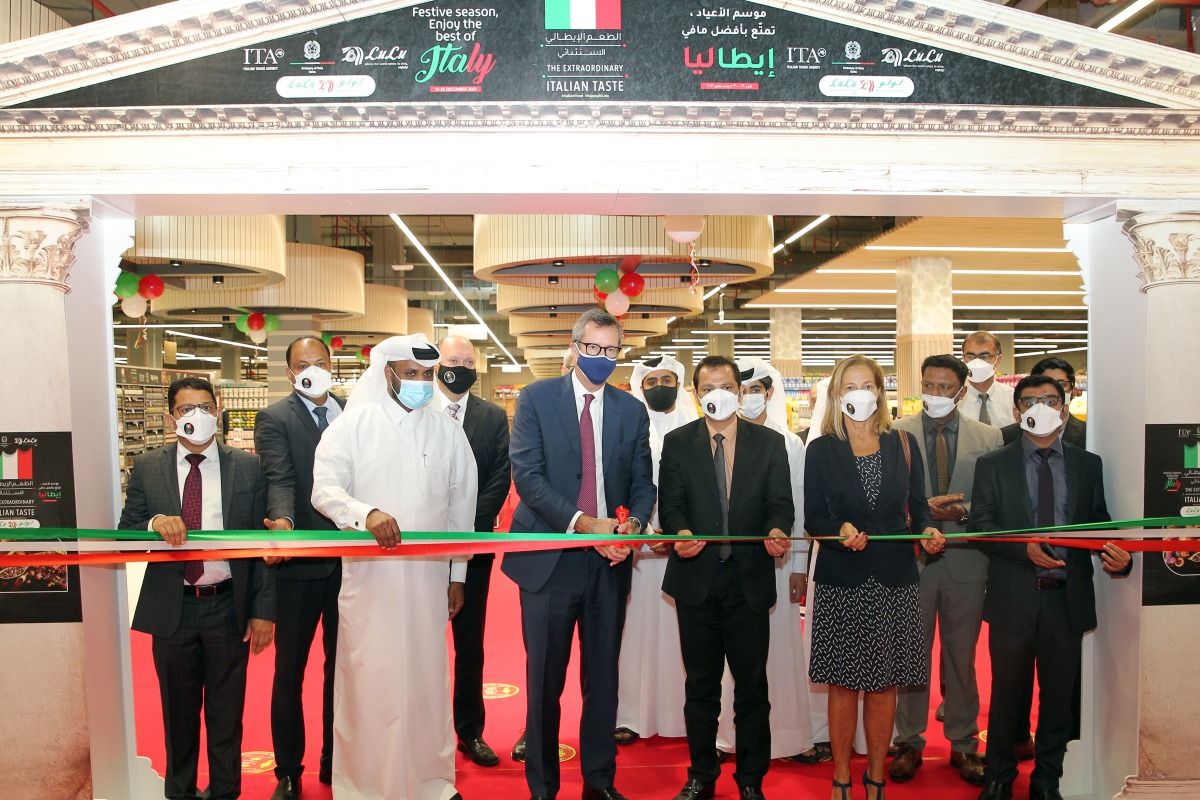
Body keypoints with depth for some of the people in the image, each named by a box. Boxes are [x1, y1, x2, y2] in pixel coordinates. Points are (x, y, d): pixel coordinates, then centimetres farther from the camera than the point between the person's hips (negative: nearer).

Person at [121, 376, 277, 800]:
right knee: (179, 712, 17)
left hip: (229, 607, -1)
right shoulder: (146, 468, 2)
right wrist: (154, 523, -21)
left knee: (226, 713, 11)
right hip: (172, 609, 1)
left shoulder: (247, 466, -2)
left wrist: (264, 609, -6)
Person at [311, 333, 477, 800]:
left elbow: (461, 506, 13)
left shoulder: (448, 432, 9)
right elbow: (325, 489, -9)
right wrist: (366, 513, -29)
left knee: (427, 678, 10)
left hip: (429, 576, 2)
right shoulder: (352, 424, 0)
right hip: (368, 575, -2)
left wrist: (458, 575, 12)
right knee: (369, 682, 1)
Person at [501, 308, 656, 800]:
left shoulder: (632, 411, 9)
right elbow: (527, 475, -10)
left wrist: (633, 525, -12)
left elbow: (643, 482, 10)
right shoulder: (536, 399, -1)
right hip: (549, 559, -3)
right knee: (545, 680, 9)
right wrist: (583, 523, -20)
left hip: (609, 559, 3)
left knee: (603, 678, 13)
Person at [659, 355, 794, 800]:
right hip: (696, 578, 0)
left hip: (750, 579, 0)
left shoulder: (770, 443, 4)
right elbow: (670, 503, -2)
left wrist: (777, 531, -21)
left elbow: (781, 503, 0)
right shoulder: (677, 443, 4)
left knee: (751, 683, 9)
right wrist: (681, 532, -23)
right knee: (701, 682, 13)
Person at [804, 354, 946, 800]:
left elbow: (918, 507, 10)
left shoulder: (903, 445, 9)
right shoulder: (822, 450, 3)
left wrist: (928, 531, -10)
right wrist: (841, 530, -19)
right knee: (843, 683, 4)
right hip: (842, 581, -1)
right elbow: (813, 520, 0)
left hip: (894, 579, 2)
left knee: (884, 683, 7)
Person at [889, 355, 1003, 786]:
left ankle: (963, 744, 29)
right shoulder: (895, 434, -1)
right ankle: (909, 743, 24)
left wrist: (964, 510, -15)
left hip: (965, 560, 1)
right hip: (911, 558, -1)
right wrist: (924, 508, -18)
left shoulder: (988, 437, 3)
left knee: (962, 657, 13)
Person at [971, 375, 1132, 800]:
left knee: (1059, 694, 13)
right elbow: (980, 525, -4)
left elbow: (1098, 524, 7)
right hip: (1013, 596, -2)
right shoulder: (993, 465, 2)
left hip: (1068, 597, 2)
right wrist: (1024, 549, -19)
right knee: (1007, 692, 11)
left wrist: (1116, 554, -14)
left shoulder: (1088, 464, 8)